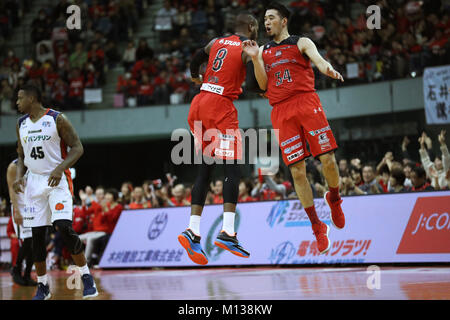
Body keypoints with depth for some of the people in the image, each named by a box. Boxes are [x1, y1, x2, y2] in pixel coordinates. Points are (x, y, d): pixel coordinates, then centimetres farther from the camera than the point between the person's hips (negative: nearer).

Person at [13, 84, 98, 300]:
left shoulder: (57, 119, -9)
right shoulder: (21, 124, 9)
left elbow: (77, 148, -9)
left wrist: (60, 169, -23)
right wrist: (19, 176, 1)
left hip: (57, 180, -6)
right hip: (35, 182, 6)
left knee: (64, 227, -20)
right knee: (37, 234, 3)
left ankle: (87, 278, -7)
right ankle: (42, 287, 13)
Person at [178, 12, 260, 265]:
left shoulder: (217, 42, 16)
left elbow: (195, 62, 28)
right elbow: (255, 82, -13)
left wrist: (196, 78, 50)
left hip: (199, 104, 7)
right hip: (221, 106, -7)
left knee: (205, 170, 9)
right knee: (233, 169, -6)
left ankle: (193, 232, 3)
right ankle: (227, 233, -16)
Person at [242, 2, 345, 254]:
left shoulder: (301, 43, 12)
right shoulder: (263, 51, 21)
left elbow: (318, 59, -8)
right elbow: (264, 85, 11)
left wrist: (328, 69, -31)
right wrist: (255, 58, -2)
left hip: (307, 102, -2)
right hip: (281, 112, 2)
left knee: (328, 159, -11)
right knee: (297, 170, -5)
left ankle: (334, 199, 22)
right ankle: (317, 227, 2)